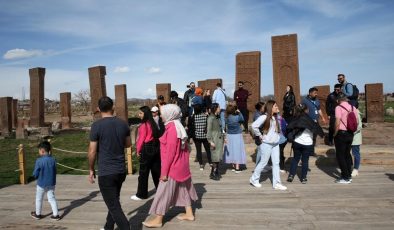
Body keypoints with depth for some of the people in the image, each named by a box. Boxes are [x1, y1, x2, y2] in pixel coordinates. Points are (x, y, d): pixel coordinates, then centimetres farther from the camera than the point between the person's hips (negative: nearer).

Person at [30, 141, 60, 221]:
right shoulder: (53, 160, -7)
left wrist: (34, 174, 8)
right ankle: (56, 215, 10)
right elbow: (54, 172, 2)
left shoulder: (39, 161, -20)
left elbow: (35, 174, -14)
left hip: (41, 184, -3)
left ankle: (38, 214, 33)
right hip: (51, 183, 4)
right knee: (52, 198, 12)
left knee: (39, 199, 17)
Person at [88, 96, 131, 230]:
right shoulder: (123, 124, 1)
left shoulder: (97, 125, -13)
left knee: (114, 206, 0)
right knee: (114, 201, 23)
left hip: (106, 172, -6)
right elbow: (128, 144, 14)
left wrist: (91, 170, 3)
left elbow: (92, 152, -10)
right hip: (121, 170, 6)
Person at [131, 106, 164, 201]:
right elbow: (157, 135, 10)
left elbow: (142, 139, -13)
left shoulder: (144, 125, -14)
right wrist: (157, 146, 12)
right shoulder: (153, 123, 9)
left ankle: (141, 194, 11)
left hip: (146, 149, -8)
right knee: (156, 170, 14)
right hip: (155, 148, 8)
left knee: (143, 172, 2)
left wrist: (138, 150, -2)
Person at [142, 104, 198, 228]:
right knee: (183, 188, 17)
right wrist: (184, 162, 18)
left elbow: (170, 152, -22)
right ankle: (189, 214, 28)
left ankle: (158, 220, 11)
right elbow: (183, 147, 12)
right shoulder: (178, 126, 8)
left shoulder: (171, 128, -20)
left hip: (173, 167, -10)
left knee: (164, 192, 1)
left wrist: (164, 171, -19)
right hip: (180, 165, 10)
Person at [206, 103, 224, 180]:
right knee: (215, 157, -4)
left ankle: (216, 172, 21)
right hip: (215, 139, -8)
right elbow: (209, 130, -14)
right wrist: (210, 141, -17)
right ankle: (212, 174, 6)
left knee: (218, 157, 11)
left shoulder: (217, 117, 13)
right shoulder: (211, 118, -12)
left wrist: (223, 137, 12)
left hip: (219, 138, 8)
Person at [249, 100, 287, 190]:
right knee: (263, 162, 4)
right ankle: (254, 179, 22)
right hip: (267, 144, -7)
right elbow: (254, 125, -22)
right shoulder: (264, 117, -15)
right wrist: (260, 135, -13)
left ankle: (276, 183, 14)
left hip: (275, 144, 7)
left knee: (276, 163, 7)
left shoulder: (275, 118, 10)